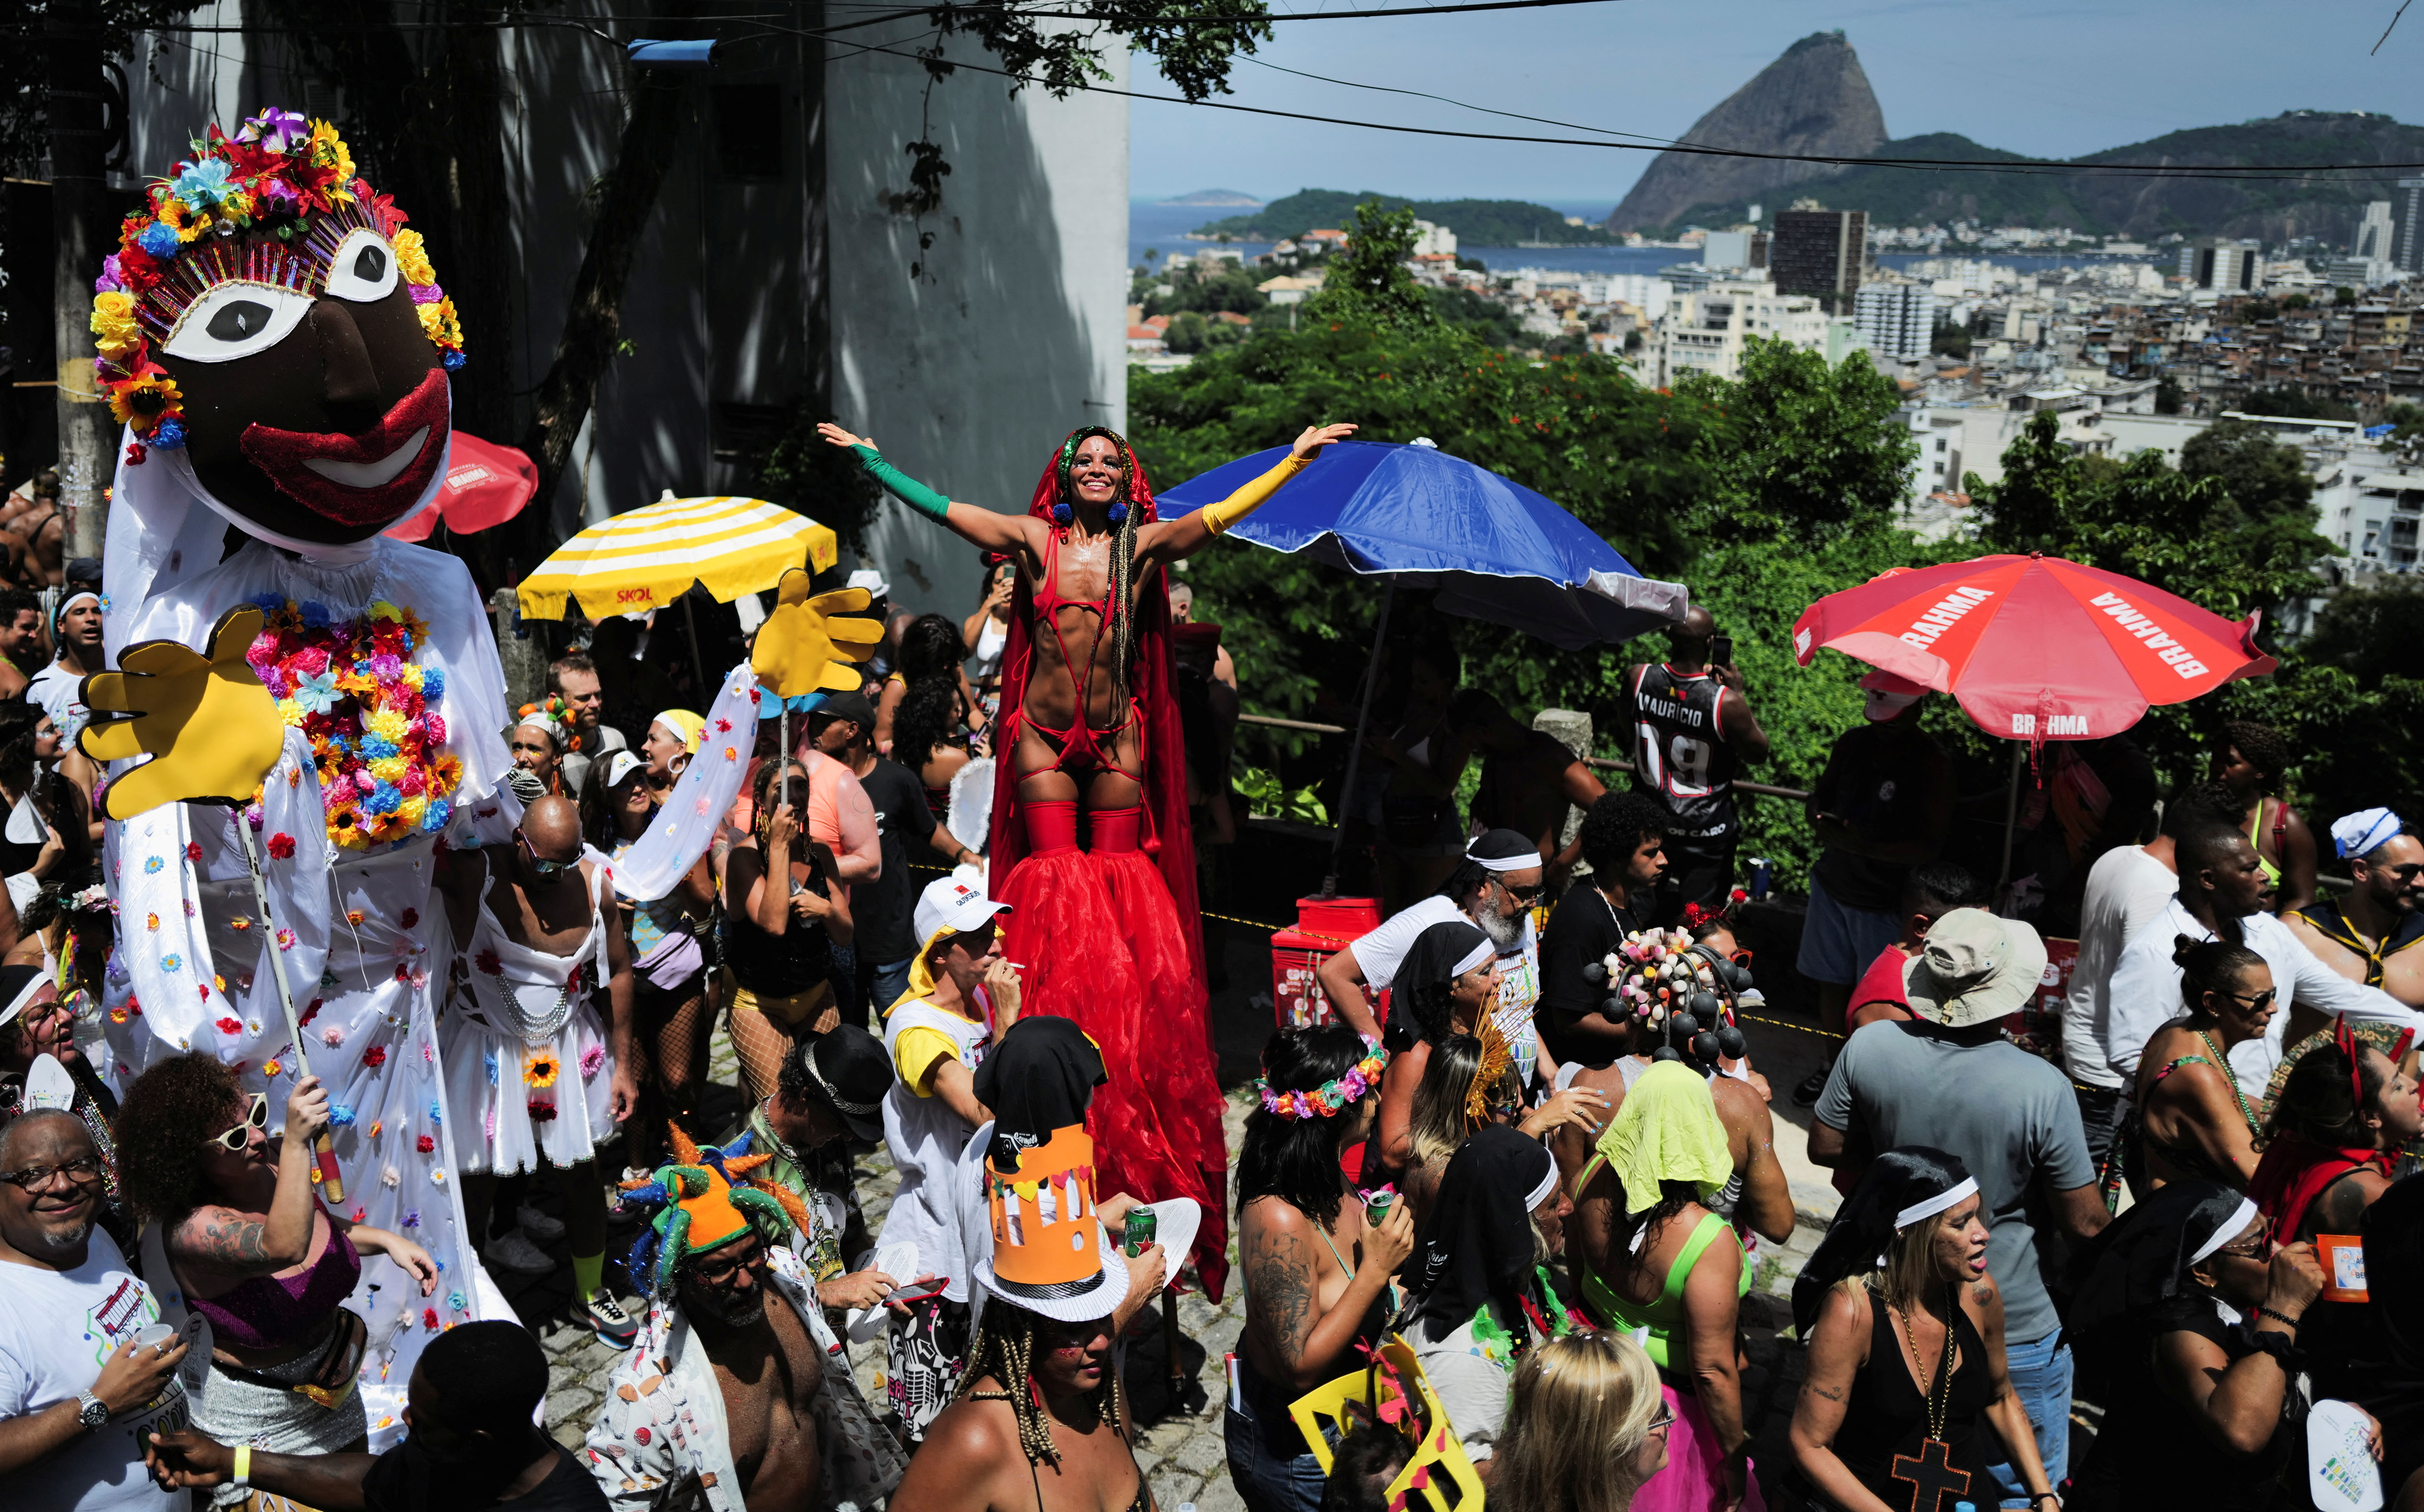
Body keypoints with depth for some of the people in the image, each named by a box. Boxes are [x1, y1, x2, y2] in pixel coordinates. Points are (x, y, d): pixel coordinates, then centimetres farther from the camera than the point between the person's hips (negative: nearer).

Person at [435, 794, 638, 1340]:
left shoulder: (595, 881, -8)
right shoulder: (471, 873, -17)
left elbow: (619, 972, 2)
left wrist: (622, 1064, 5)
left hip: (569, 1049, 3)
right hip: (487, 1050, -3)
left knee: (583, 1170, 13)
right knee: (477, 1178, 4)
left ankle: (591, 1291, 34)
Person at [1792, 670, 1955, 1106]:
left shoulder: (1933, 764, -17)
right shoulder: (1854, 743, 1)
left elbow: (1931, 846, -19)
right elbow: (1820, 795, 14)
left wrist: (1864, 846, -29)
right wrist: (1822, 822, -10)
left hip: (1884, 901, -5)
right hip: (1833, 883, 6)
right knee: (1831, 983, 17)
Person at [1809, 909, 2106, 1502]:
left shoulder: (1868, 1047, -17)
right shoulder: (2043, 1090, -28)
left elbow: (1826, 1147, -1)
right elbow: (2084, 1222, -16)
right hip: (2014, 1326, -4)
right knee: (2026, 1489, 17)